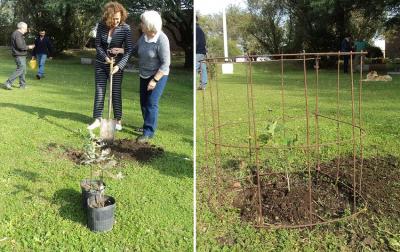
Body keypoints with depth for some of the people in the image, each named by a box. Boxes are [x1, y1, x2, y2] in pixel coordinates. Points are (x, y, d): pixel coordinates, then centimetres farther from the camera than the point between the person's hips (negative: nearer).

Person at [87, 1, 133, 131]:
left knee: (116, 92, 3)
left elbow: (128, 50, -17)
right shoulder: (101, 26, -8)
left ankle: (118, 120, 15)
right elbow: (98, 45, -2)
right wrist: (105, 57, -18)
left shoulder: (125, 28, -15)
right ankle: (97, 120, 13)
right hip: (101, 63, 3)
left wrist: (119, 65, -27)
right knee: (99, 91, 5)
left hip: (117, 64, -2)